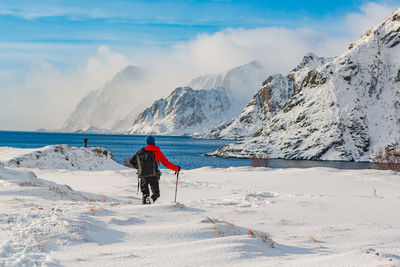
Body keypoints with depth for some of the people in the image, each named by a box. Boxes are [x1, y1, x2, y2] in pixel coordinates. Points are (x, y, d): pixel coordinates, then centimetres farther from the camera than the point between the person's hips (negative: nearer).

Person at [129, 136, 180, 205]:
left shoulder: (141, 151, 13)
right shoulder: (157, 151, 6)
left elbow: (131, 161, 13)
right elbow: (166, 163, 5)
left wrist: (138, 167, 31)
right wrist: (176, 168, 16)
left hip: (142, 176, 3)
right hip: (152, 175, -3)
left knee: (145, 193, 17)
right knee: (156, 193, 5)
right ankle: (151, 199, -26)